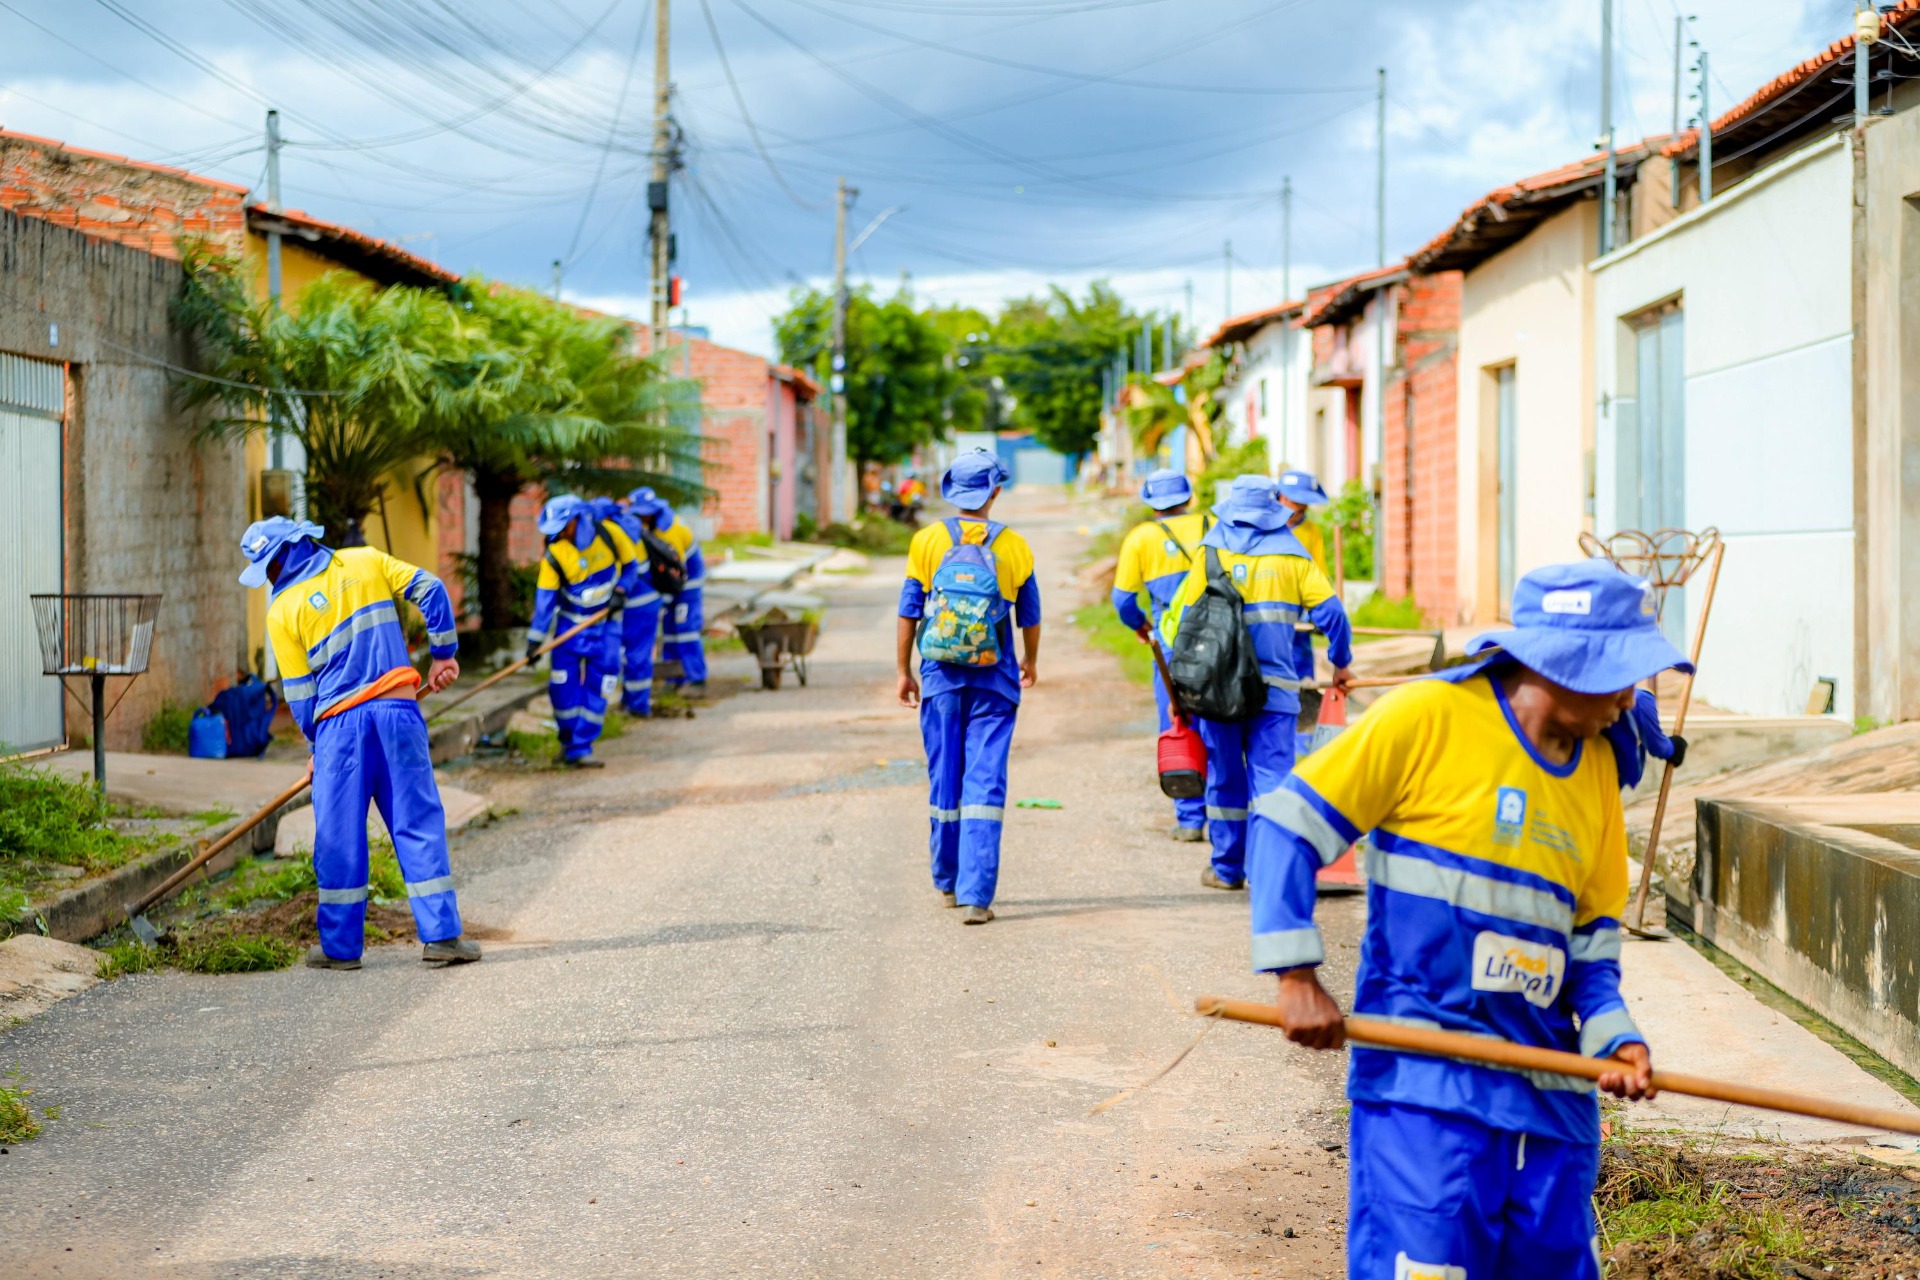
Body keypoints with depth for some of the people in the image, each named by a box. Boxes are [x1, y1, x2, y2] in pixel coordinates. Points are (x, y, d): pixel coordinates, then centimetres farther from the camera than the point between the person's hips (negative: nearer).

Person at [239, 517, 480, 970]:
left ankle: (341, 946, 11)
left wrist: (318, 747, 17)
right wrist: (443, 654, 11)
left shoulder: (282, 610, 1)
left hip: (339, 724, -2)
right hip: (398, 711, 2)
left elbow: (299, 693, 3)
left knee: (339, 836, 7)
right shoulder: (364, 561, 9)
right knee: (419, 823, 4)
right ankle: (441, 936, 1)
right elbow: (429, 590, 3)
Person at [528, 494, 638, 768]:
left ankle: (579, 749, -2)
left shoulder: (609, 533, -12)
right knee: (563, 684, -7)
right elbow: (545, 598, -14)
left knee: (598, 687, -5)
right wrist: (536, 639, -19)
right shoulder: (555, 555, -14)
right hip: (570, 623, 0)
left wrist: (621, 591, -12)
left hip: (605, 624, 0)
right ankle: (569, 741, 15)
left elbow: (629, 565, 5)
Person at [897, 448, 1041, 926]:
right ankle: (975, 895, -10)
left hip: (941, 676, 1)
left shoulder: (927, 541, -4)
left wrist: (904, 671, 9)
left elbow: (908, 612, -1)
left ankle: (948, 882, 26)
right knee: (985, 782, -3)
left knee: (944, 778, 13)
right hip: (994, 679, -1)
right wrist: (1030, 662, 26)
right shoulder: (1014, 546, -3)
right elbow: (1029, 616, 8)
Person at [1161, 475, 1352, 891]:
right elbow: (1330, 612, -2)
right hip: (1274, 688, -1)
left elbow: (1180, 617, -1)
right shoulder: (1292, 556, 4)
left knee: (1225, 779, 11)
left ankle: (1227, 868, 18)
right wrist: (1340, 664, 13)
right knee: (1272, 778, -1)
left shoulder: (1210, 552, 3)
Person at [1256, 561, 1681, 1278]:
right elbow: (1291, 822, -6)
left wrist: (1612, 1034, -1)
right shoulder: (1431, 717, -7)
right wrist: (1297, 975, -13)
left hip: (1551, 1091, 7)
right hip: (1424, 1081, -6)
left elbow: (1592, 935, 17)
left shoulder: (1597, 766, 13)